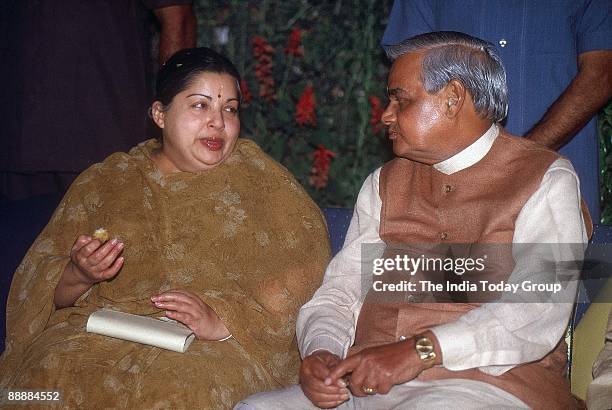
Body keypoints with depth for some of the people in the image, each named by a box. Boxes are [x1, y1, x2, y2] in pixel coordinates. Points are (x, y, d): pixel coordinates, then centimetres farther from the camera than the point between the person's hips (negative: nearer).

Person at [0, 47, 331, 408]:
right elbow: (38, 289, 13)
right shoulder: (104, 181, 15)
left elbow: (306, 265, -4)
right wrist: (79, 275, -11)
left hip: (218, 349, -2)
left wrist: (225, 320, -19)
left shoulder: (255, 175, 9)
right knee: (53, 379, -29)